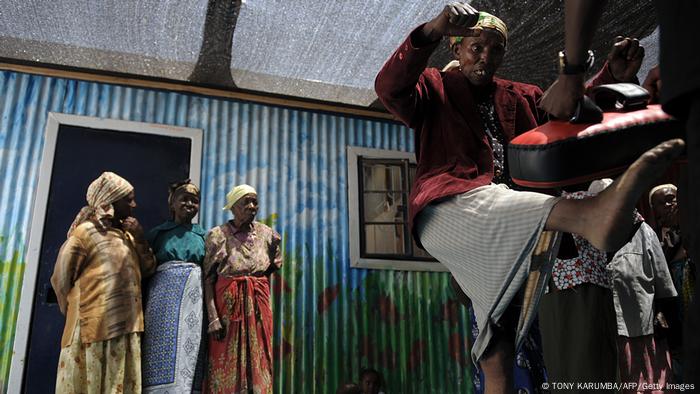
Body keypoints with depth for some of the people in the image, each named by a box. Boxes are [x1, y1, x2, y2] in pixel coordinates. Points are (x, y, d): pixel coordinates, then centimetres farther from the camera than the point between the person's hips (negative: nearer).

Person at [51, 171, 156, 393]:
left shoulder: (127, 234, 15)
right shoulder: (86, 231, -6)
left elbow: (148, 270, 11)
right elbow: (61, 278, -3)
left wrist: (140, 239, -2)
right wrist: (80, 310, 7)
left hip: (126, 327, 7)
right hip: (95, 327, -6)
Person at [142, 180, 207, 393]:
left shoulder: (202, 235, 15)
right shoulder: (157, 233, 11)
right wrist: (143, 306, -3)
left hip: (194, 298, 2)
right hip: (164, 295, -1)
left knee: (189, 353, -1)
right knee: (164, 351, -7)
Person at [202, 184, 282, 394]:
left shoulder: (267, 234, 6)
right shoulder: (217, 235, -2)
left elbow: (276, 263, 23)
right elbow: (208, 279, -6)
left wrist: (256, 281, 9)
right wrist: (213, 317, -15)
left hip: (258, 304, 3)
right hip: (227, 303, -2)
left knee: (257, 362, 4)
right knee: (226, 364, -1)